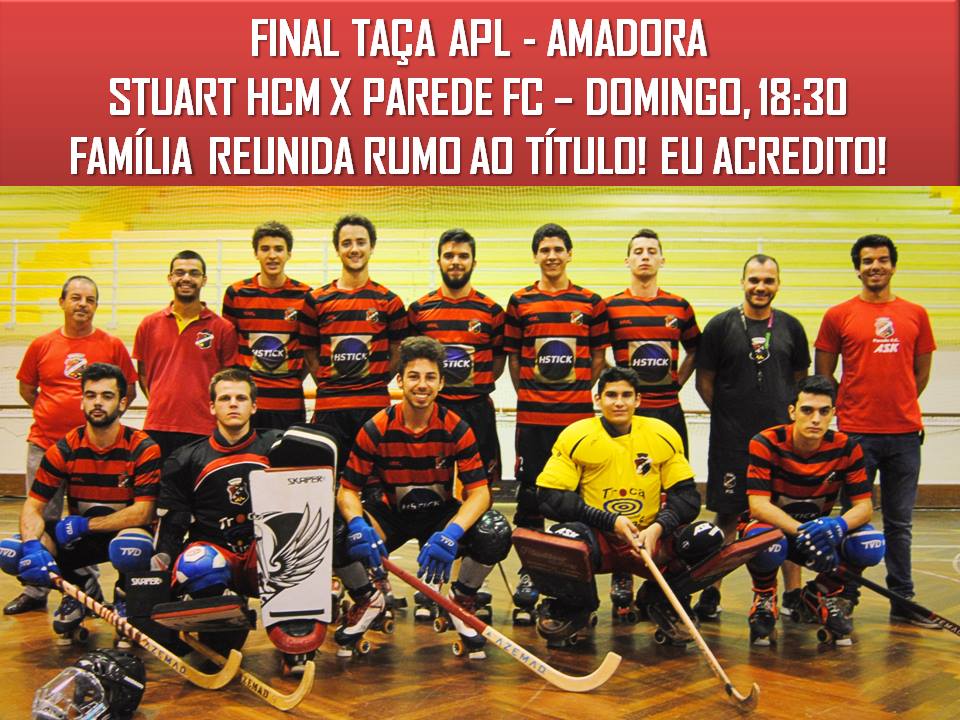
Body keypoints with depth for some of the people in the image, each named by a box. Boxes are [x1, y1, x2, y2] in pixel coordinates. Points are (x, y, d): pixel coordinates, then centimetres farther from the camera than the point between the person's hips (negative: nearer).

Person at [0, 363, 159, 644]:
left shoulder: (142, 448, -14)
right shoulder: (63, 449, -5)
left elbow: (143, 513, -20)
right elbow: (33, 506, -8)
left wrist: (84, 524, -22)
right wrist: (33, 545, -29)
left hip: (124, 533, -4)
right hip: (78, 537, 4)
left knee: (131, 549, -41)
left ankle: (125, 596, -2)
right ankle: (82, 586, 9)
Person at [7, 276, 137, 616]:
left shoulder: (112, 345, 1)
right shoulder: (42, 345, 5)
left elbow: (128, 389, 9)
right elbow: (26, 388, 16)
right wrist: (54, 413, 7)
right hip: (44, 443, 2)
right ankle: (35, 591, 16)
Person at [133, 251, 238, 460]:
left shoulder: (223, 328, 2)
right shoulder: (149, 325, 9)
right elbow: (142, 373, 16)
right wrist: (158, 402, 6)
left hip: (204, 430, -2)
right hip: (156, 428, 2)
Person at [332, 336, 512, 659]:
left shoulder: (455, 429, -15)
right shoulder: (376, 429, -15)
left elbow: (478, 491, -20)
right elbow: (347, 489, -12)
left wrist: (452, 533, -40)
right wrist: (358, 524, -37)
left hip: (441, 513, 0)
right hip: (391, 514, 0)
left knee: (496, 532, -30)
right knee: (336, 537, -29)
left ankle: (461, 601, 2)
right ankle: (368, 601, 6)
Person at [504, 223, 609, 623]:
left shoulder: (591, 303, 7)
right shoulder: (520, 302, 7)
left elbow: (598, 359, 11)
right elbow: (512, 357, 11)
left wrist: (579, 392, 3)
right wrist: (528, 394, 4)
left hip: (578, 415, 0)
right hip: (532, 417, 0)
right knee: (530, 496, 4)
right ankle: (527, 579, 14)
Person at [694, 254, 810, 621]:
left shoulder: (791, 327, 8)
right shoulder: (721, 325, 0)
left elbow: (800, 378, 18)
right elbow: (704, 381, 3)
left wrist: (792, 410, 5)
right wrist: (729, 414, -1)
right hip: (731, 440, -2)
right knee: (727, 517, 5)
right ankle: (711, 592, 16)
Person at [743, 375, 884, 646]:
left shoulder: (846, 447, -11)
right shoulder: (766, 443, -20)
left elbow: (864, 505, -13)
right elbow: (757, 505, -26)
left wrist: (839, 525, -37)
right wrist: (801, 531, -41)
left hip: (819, 530, 3)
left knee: (870, 545, -26)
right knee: (766, 546, -40)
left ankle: (822, 594, 6)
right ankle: (764, 598, -2)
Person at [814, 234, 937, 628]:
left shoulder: (915, 315, 9)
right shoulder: (838, 316, 1)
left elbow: (921, 372, 17)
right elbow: (822, 376, 5)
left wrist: (898, 405, 14)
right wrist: (851, 408, 5)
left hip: (905, 434, 2)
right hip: (856, 433, -2)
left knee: (900, 523, 11)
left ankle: (903, 602, 21)